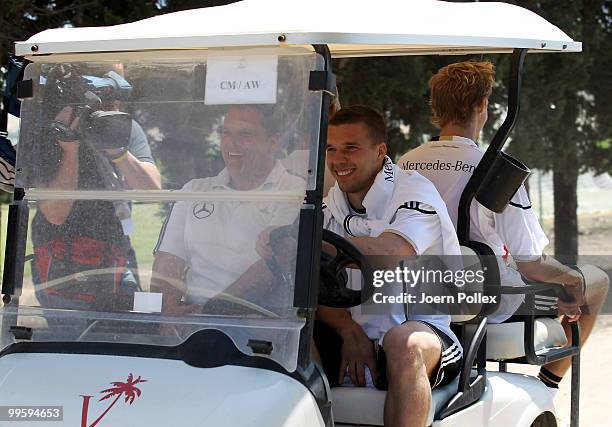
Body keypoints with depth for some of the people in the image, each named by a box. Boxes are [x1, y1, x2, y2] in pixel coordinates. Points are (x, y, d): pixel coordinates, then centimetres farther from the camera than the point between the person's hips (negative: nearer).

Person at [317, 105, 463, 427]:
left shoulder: (415, 192, -10)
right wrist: (350, 331, -18)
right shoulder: (329, 205, 11)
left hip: (421, 326, -5)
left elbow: (388, 255, -31)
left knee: (404, 340, -39)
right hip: (355, 334, 5)